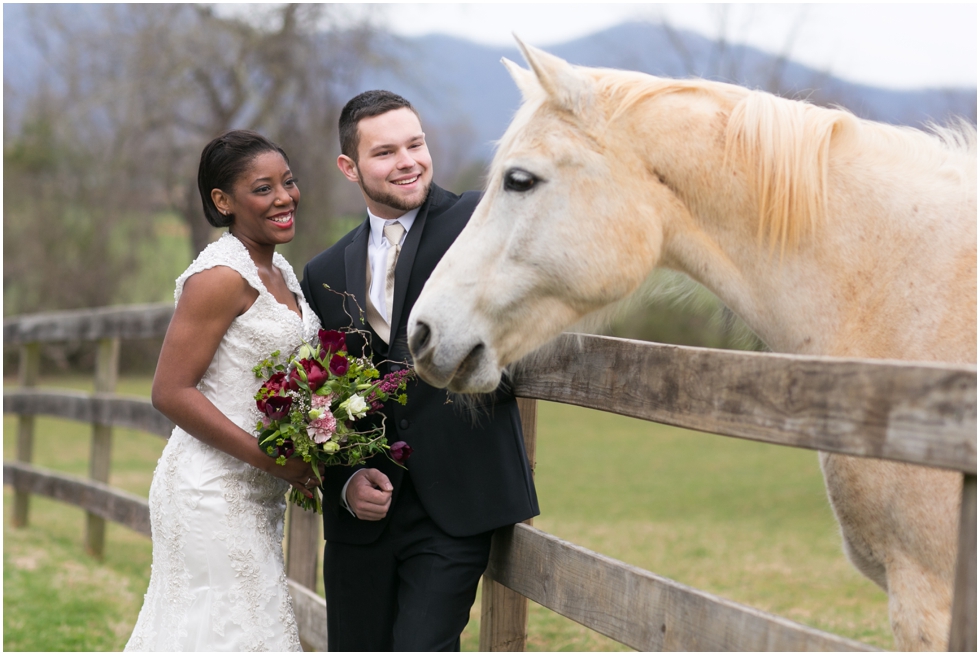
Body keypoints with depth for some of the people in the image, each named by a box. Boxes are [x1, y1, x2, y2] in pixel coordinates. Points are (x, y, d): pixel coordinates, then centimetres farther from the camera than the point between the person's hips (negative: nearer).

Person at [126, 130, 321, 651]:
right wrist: (270, 458, -20)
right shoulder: (221, 276, -15)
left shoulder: (279, 272, 12)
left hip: (254, 494, 9)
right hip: (214, 493, -9)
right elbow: (170, 392, -19)